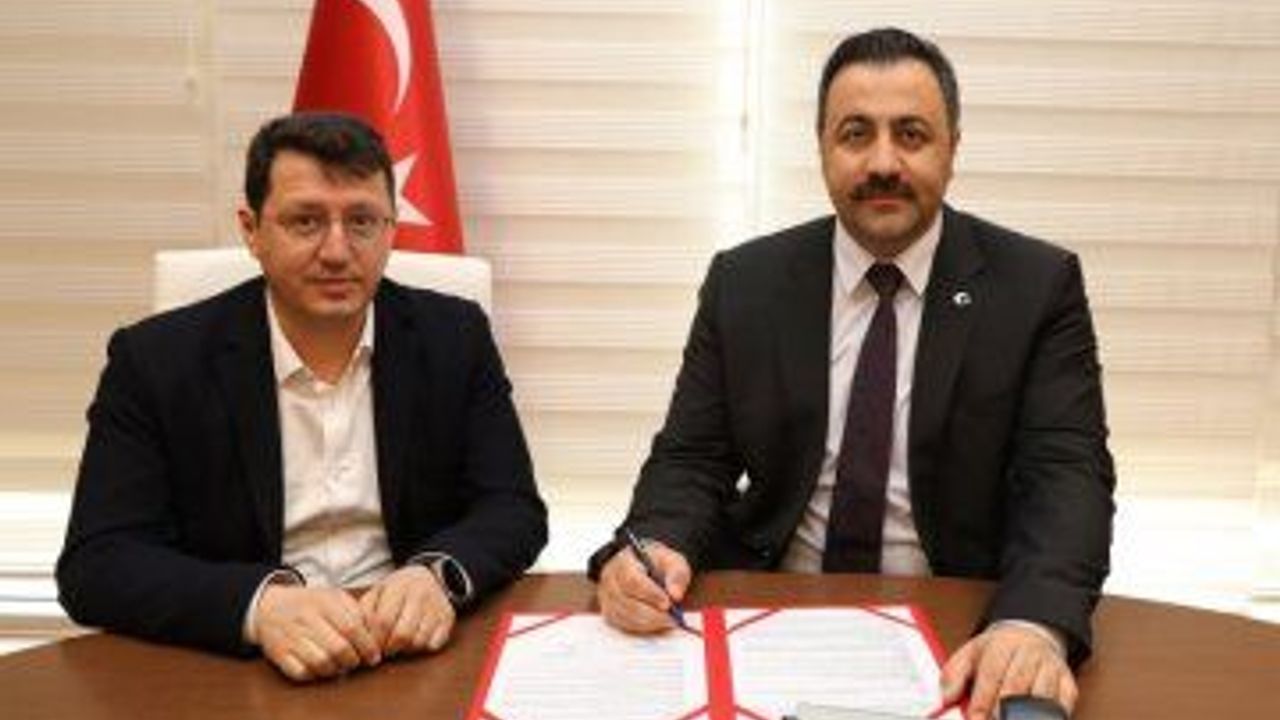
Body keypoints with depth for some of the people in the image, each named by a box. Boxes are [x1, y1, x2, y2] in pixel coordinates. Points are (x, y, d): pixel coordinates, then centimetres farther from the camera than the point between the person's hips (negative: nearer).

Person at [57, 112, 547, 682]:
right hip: (233, 672, -1)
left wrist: (437, 575, -23)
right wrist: (261, 604, -28)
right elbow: (96, 564, -10)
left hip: (419, 660, 2)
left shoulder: (455, 337, 1)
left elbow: (514, 509, -1)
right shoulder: (154, 360, -5)